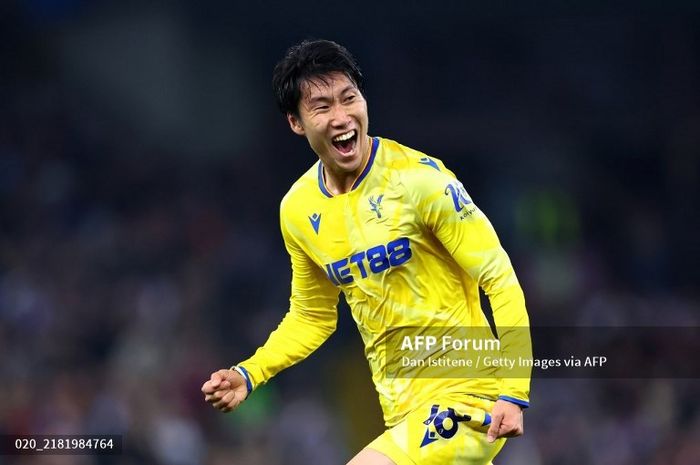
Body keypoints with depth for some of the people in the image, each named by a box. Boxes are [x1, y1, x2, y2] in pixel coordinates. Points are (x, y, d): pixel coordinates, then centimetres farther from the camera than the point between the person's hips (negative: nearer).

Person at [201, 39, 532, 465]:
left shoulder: (420, 178, -14)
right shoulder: (298, 210, 4)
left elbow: (501, 280, -12)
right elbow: (311, 317, 19)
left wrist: (513, 393, -20)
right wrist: (248, 375, 4)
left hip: (464, 394, -6)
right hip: (402, 411, 6)